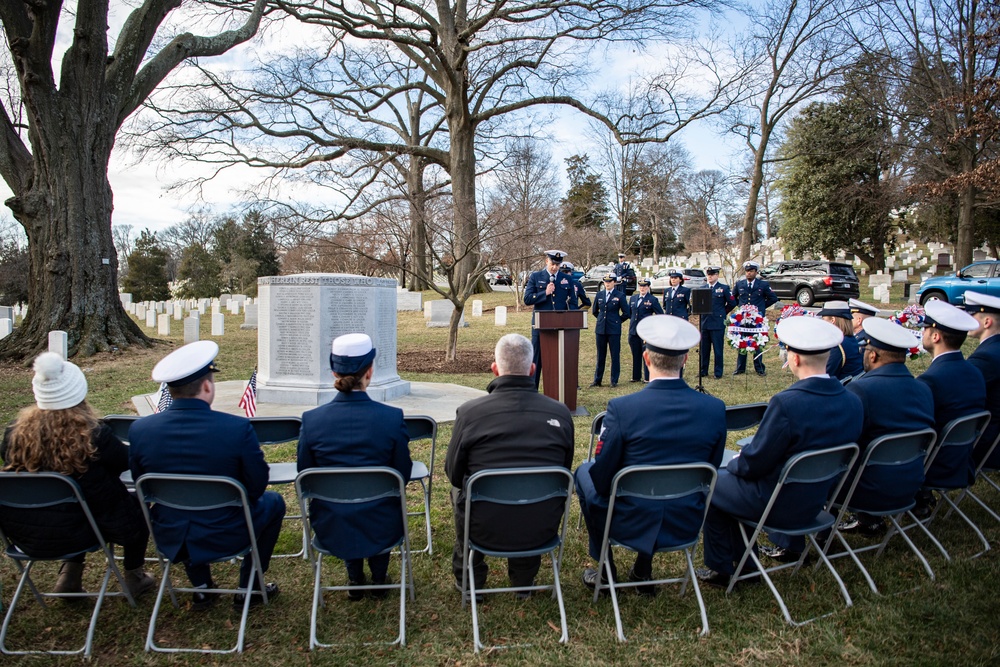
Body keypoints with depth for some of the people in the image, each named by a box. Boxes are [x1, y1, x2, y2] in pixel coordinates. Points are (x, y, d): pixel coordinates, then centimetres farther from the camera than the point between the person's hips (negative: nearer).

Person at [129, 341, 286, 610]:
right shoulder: (238, 428, -24)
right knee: (274, 502, 25)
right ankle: (248, 588, 28)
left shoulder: (139, 430, -13)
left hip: (170, 540, 4)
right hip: (226, 539, -3)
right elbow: (257, 487, -12)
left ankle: (202, 589, 40)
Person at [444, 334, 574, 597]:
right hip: (543, 529, 2)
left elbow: (453, 473, 0)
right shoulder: (560, 413, -8)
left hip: (486, 529, -1)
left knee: (459, 489, 30)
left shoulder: (469, 412, -14)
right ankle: (524, 579, 46)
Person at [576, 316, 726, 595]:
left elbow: (602, 478, -16)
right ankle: (643, 570, 36)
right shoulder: (715, 409, -12)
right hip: (686, 522, 4)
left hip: (631, 522, -4)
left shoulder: (622, 408, -24)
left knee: (584, 472, 23)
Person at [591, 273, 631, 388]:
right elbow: (594, 311, 22)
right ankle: (597, 380, 14)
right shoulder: (599, 295, 10)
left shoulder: (620, 296, -1)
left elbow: (626, 313, 1)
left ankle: (614, 381, 10)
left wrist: (617, 321, 6)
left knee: (615, 356, 1)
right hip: (600, 329, 3)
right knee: (600, 356, 8)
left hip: (614, 330, -3)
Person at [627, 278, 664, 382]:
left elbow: (660, 315, -1)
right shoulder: (632, 298, 12)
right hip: (634, 330, 5)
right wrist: (633, 319, 13)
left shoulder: (652, 299, -2)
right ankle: (636, 377, 18)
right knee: (635, 355, 9)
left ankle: (648, 377, 3)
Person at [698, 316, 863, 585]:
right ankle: (792, 544, 40)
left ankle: (720, 569, 22)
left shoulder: (786, 403, -31)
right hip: (817, 501, 7)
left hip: (777, 504, -7)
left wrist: (734, 463, 1)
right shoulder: (853, 403, -8)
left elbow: (754, 463, -22)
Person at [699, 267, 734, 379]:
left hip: (718, 323, -4)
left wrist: (723, 313, 6)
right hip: (704, 322, 4)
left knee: (717, 349, -1)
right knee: (703, 349, 8)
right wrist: (702, 312, 6)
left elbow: (732, 303, 2)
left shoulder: (724, 288, 0)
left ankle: (718, 373, 7)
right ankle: (703, 371, 17)